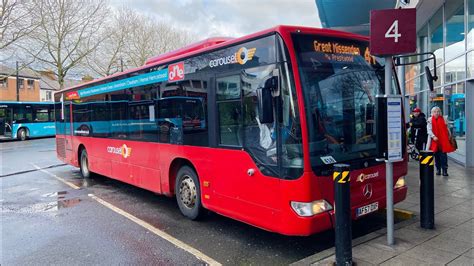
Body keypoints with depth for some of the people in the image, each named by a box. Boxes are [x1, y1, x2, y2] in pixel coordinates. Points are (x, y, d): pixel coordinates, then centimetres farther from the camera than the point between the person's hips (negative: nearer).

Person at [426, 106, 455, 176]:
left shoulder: (443, 119, 6)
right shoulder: (430, 120, 2)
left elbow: (447, 129, 10)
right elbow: (429, 130, -6)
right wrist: (433, 136, -19)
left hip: (443, 141, 0)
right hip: (434, 141, 0)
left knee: (443, 156, -5)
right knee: (437, 156, 8)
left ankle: (445, 170, -1)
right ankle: (438, 170, 19)